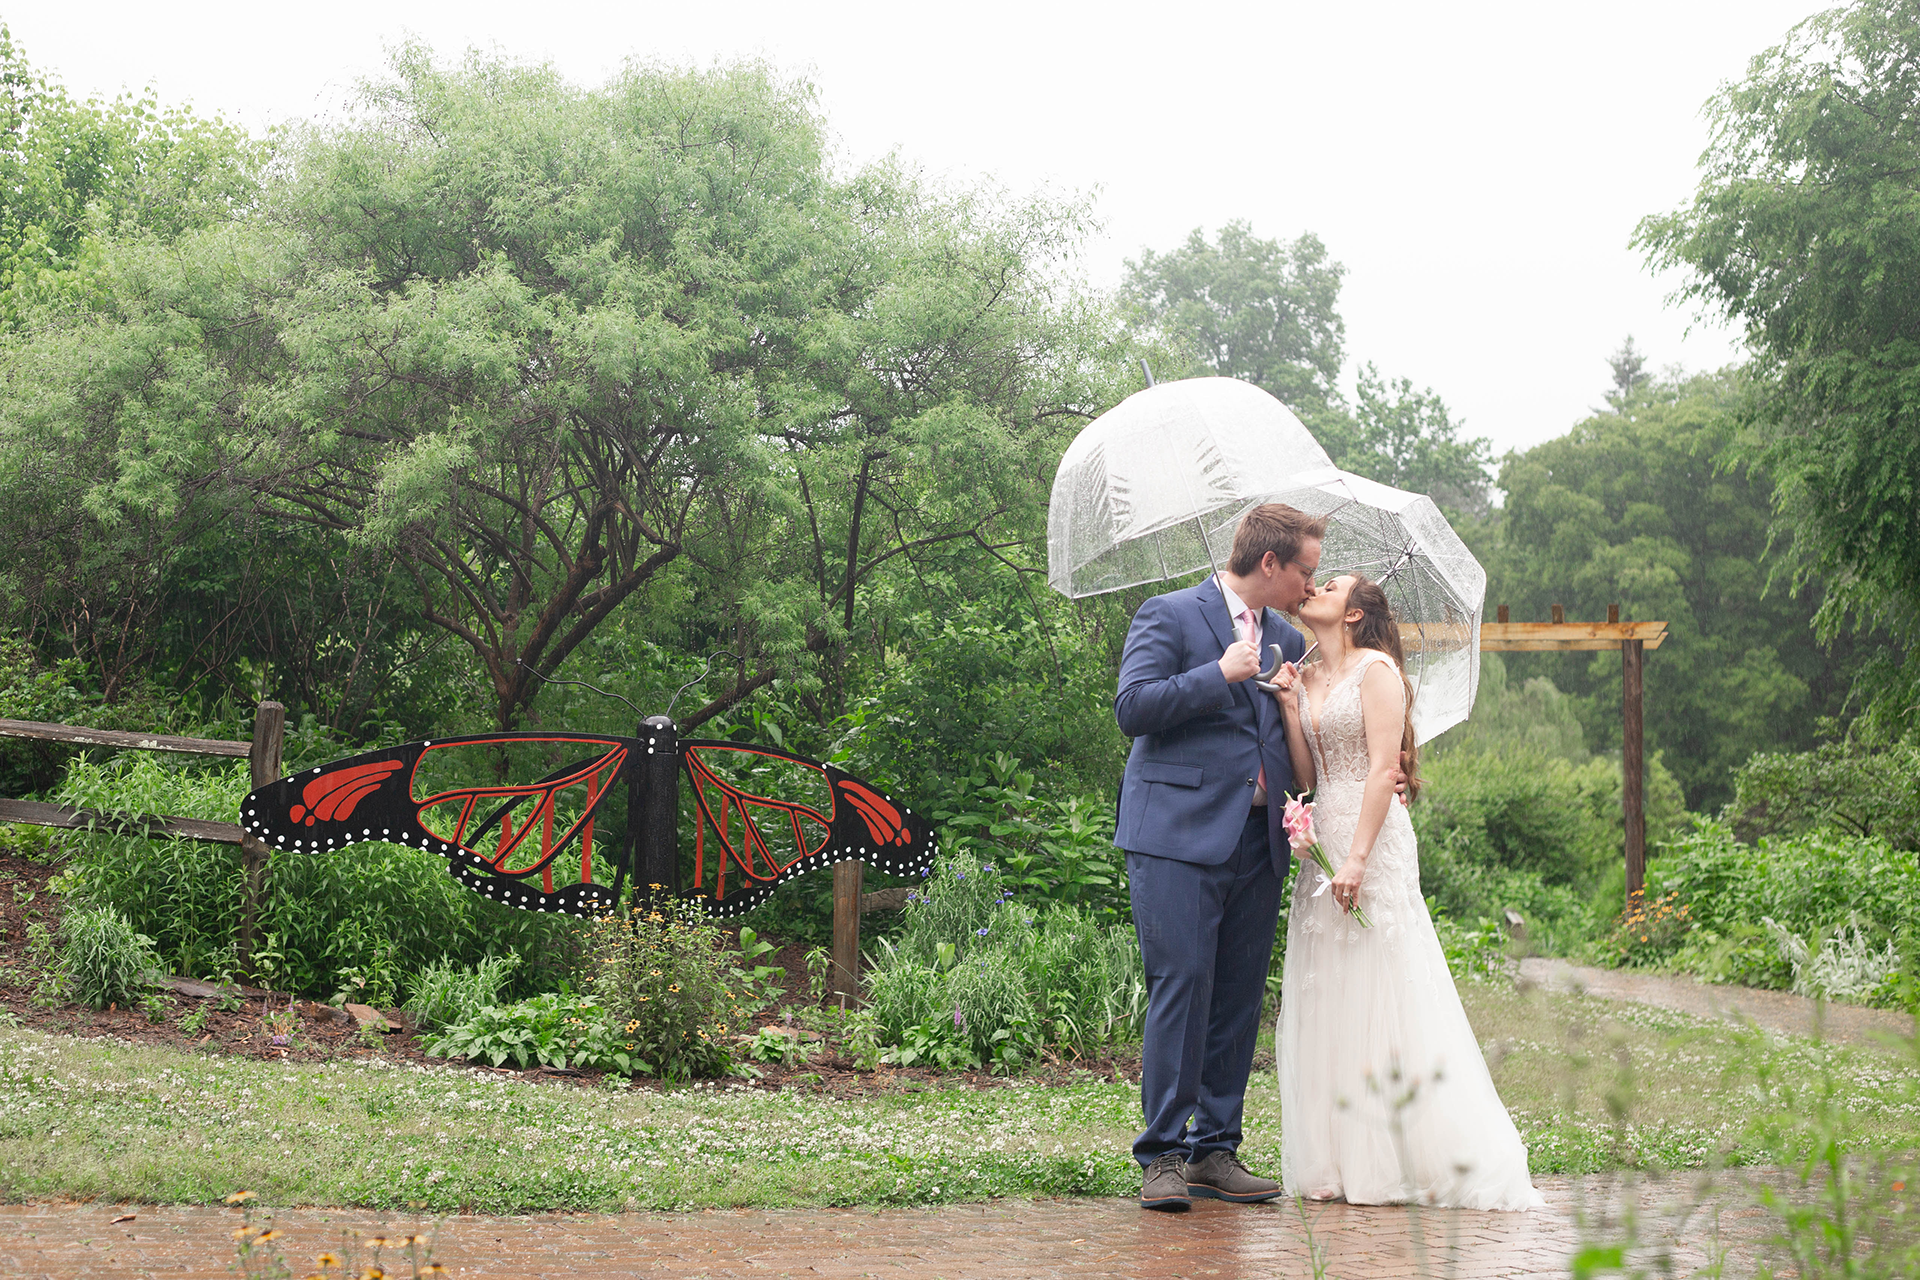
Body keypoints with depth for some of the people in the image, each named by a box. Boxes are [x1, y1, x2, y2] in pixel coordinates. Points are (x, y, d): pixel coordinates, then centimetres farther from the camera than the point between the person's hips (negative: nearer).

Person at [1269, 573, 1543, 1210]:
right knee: (1326, 1004, 5)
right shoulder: (1307, 678, 16)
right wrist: (1289, 708, 0)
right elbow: (1307, 776, 10)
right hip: (1322, 839, 7)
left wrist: (1357, 858, -19)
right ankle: (1339, 1160, 10)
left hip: (1372, 841, -7)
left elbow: (1383, 768, -13)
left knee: (1380, 994, -6)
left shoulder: (1376, 669, -5)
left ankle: (1423, 1157, 2)